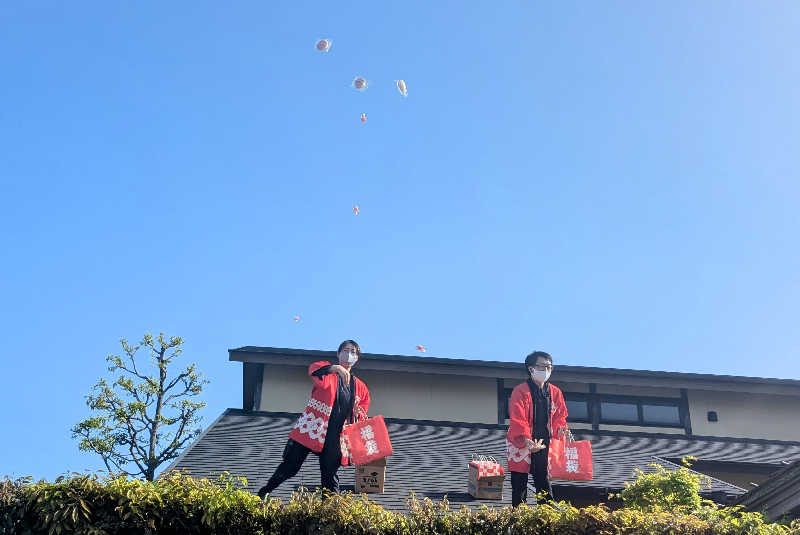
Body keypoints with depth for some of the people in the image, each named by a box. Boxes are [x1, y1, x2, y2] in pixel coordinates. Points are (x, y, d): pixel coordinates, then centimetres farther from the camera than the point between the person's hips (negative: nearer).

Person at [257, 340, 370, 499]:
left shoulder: (360, 387, 15)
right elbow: (313, 370, -22)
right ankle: (262, 495, 11)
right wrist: (335, 368, -40)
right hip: (310, 430, -3)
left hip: (334, 438, 4)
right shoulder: (327, 372, 3)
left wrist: (357, 414, -3)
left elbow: (362, 417, 22)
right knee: (290, 466, -3)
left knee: (330, 477, 4)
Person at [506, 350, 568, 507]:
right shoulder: (521, 391, -12)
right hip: (521, 445, -5)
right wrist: (526, 440, -33)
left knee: (543, 481, 10)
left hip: (543, 445, 5)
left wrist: (561, 428, -7)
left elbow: (560, 415, 16)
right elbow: (517, 420, -20)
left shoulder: (555, 392, 7)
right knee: (520, 485, 2)